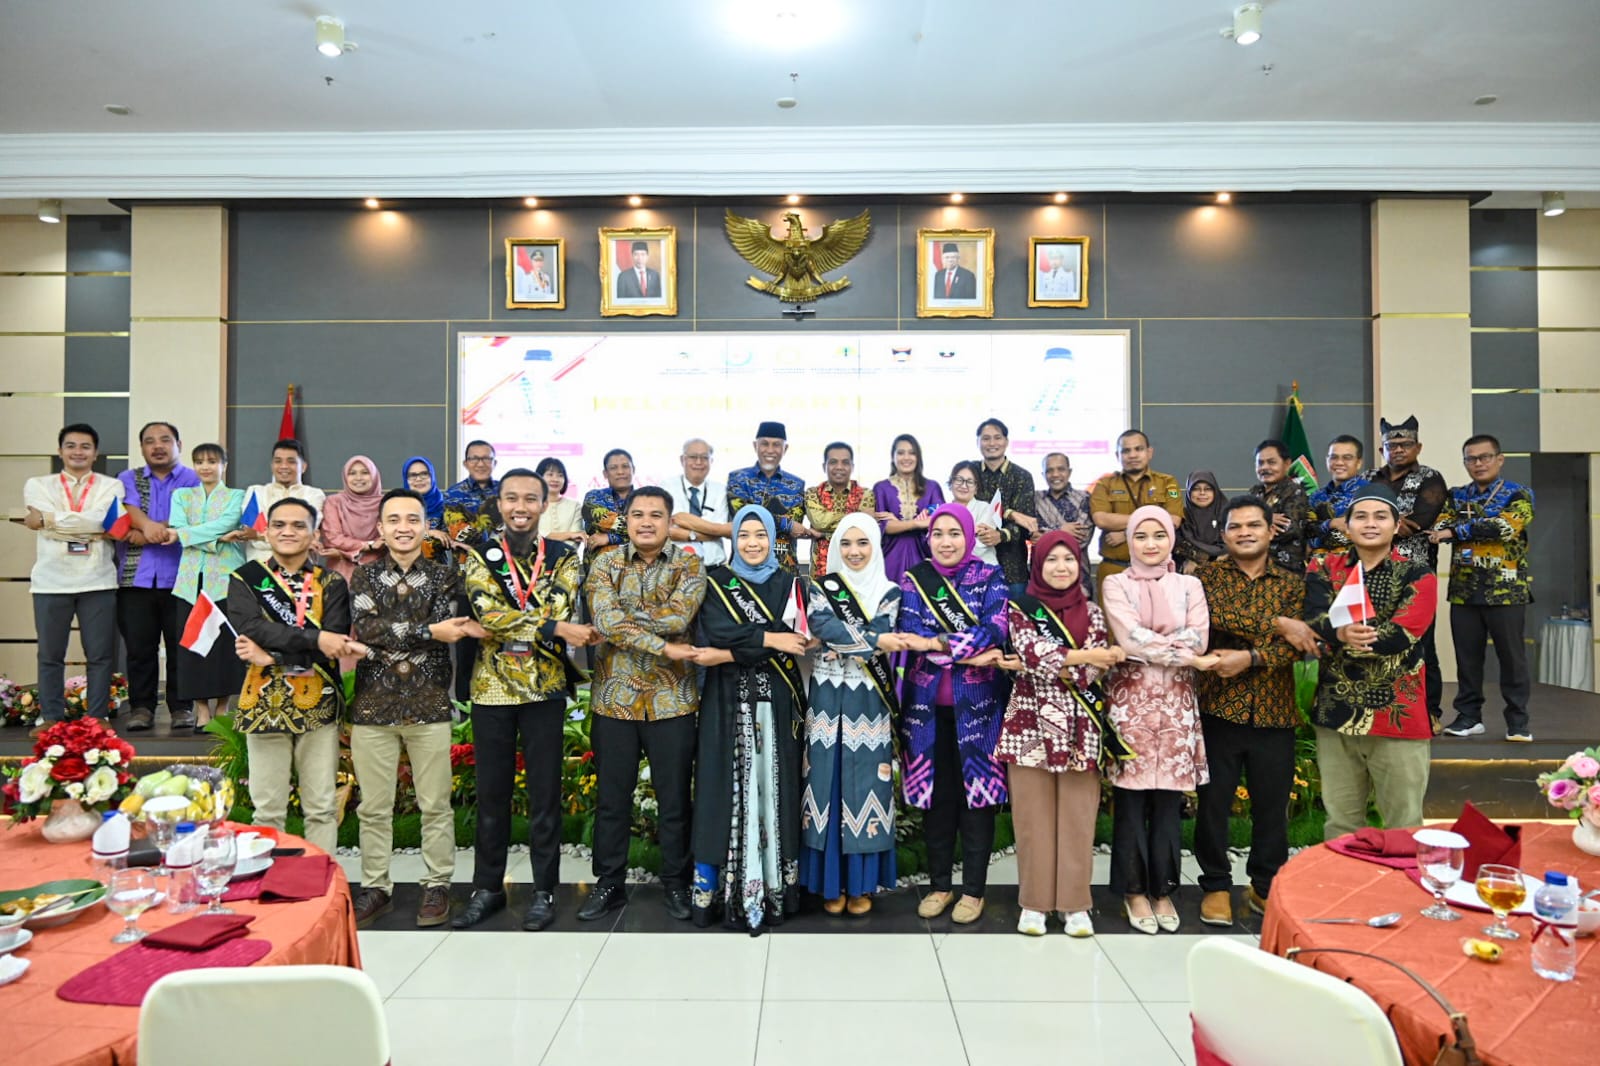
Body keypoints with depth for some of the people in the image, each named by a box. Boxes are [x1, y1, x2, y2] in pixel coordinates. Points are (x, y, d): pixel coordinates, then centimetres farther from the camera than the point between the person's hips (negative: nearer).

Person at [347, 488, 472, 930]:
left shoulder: (444, 572, 3)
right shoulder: (365, 574, 5)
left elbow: (447, 627, -11)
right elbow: (365, 628, -11)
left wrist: (382, 641, -17)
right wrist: (430, 632, -18)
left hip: (429, 706, -1)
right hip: (372, 706, 1)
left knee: (435, 805, 6)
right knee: (374, 806, 10)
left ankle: (437, 885, 20)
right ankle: (375, 887, 24)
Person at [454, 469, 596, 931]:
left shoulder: (563, 557, 1)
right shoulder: (479, 555, 0)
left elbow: (559, 613, -13)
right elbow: (487, 612, -17)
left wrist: (501, 627, -20)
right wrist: (555, 629, -25)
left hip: (545, 687, -1)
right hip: (491, 688, 1)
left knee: (544, 793, 6)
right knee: (491, 793, 11)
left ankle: (544, 890, 19)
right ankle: (487, 887, 26)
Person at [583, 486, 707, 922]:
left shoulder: (689, 564, -1)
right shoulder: (605, 564, 2)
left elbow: (679, 617, -18)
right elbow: (604, 619, -15)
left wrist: (623, 617, -15)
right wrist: (664, 647, -20)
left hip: (672, 699, -1)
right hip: (614, 697, 2)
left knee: (675, 799, 8)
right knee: (611, 797, 12)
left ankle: (677, 881, 25)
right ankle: (609, 882, 27)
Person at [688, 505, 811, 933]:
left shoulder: (787, 583, 7)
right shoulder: (717, 582, 7)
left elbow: (789, 640, -7)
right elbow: (715, 632, -9)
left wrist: (728, 653, -14)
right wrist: (769, 639, -15)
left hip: (774, 701, 1)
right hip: (727, 700, 0)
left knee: (772, 783, 1)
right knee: (728, 784, -2)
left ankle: (773, 885, 8)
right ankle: (723, 885, 5)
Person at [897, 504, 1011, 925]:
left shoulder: (990, 577, 2)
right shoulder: (914, 579, 6)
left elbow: (994, 632, -13)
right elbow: (911, 634, -9)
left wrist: (936, 643, -18)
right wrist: (969, 655, -18)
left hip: (977, 702, -1)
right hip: (928, 703, 2)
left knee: (977, 792, 3)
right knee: (936, 793, 9)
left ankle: (973, 888, 16)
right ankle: (939, 884, 22)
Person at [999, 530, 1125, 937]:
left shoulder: (1093, 614, 9)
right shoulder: (1019, 608, 2)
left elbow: (1094, 673, -2)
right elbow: (1032, 654, -15)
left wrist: (1050, 662, -15)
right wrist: (1085, 656, -15)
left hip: (1079, 728, 2)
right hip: (1031, 724, -2)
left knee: (1078, 817, 5)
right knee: (1033, 816, 3)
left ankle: (1076, 904, 15)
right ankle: (1034, 902, 14)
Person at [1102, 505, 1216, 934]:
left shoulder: (1189, 585, 11)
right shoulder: (1116, 584, 3)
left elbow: (1199, 638, -3)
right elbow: (1130, 638, -10)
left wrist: (1149, 646, -12)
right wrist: (1184, 655, -10)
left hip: (1176, 700, 2)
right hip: (1131, 697, -2)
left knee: (1169, 796, 5)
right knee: (1131, 795, 0)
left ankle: (1163, 889, 17)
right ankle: (1134, 890, 12)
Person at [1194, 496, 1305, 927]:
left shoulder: (1291, 582, 8)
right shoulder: (1207, 577, 3)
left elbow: (1297, 643, -4)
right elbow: (1210, 620, -16)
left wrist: (1251, 657, -19)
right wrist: (1276, 625, -20)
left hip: (1274, 710, 2)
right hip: (1219, 706, -2)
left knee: (1272, 804, 11)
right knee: (1214, 801, 5)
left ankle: (1265, 886, 28)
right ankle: (1216, 885, 20)